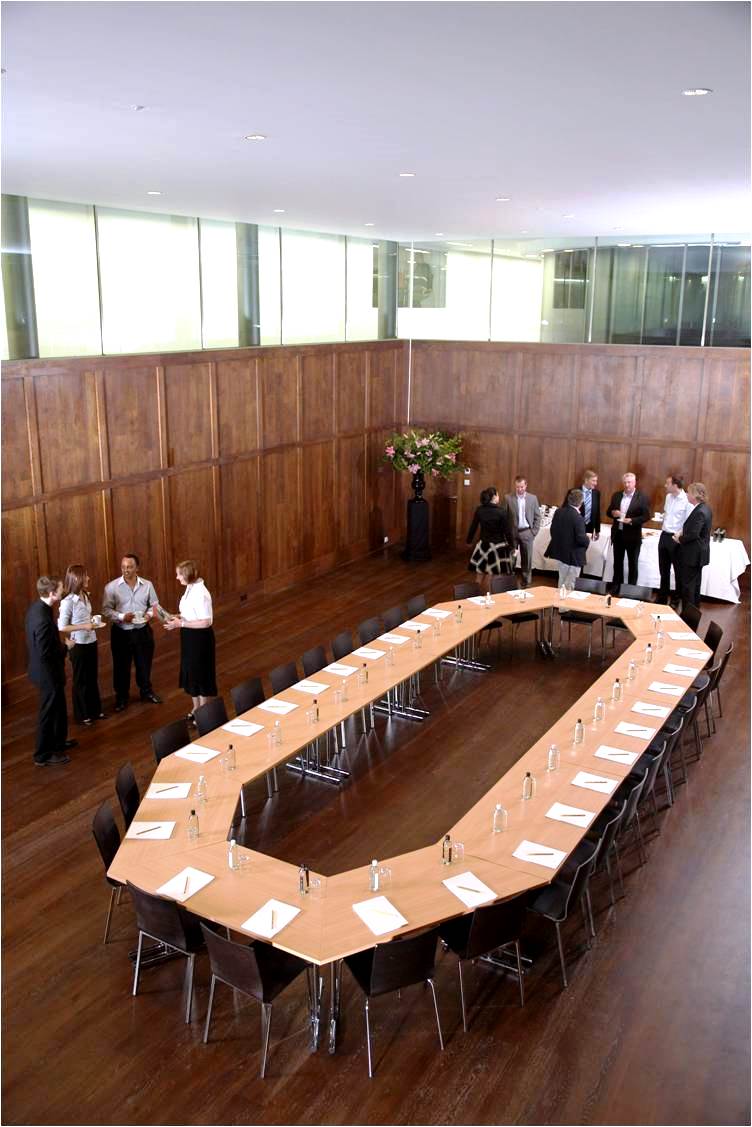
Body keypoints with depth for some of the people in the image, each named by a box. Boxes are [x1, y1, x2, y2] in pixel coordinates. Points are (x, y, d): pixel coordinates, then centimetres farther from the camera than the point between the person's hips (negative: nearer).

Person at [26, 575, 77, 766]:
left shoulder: (36, 606, -2)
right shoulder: (43, 619, -32)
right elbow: (45, 655, -28)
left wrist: (61, 646, 4)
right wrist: (65, 649, -13)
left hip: (46, 670, 10)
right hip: (48, 672, -10)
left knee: (59, 708, 26)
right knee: (48, 714, 8)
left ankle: (58, 741, 45)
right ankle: (43, 755, 24)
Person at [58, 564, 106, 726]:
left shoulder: (85, 596, 1)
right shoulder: (68, 601, -21)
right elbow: (61, 627, -20)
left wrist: (93, 622, 1)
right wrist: (84, 626, -24)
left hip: (91, 642, 7)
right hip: (79, 645, -7)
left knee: (92, 677, 19)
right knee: (80, 680, 10)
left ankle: (94, 710, 35)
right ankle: (82, 715, 26)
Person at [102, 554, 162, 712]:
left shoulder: (147, 585, -3)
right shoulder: (112, 587, -10)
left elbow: (155, 604, 7)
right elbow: (106, 610, -9)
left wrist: (150, 614, -13)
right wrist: (122, 617, -23)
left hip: (143, 631, 2)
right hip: (121, 633, -2)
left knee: (144, 663, 16)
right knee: (121, 666, 9)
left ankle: (146, 691, 38)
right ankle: (121, 697, 26)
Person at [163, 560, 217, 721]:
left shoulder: (200, 594, -25)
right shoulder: (190, 588, 3)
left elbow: (206, 622, -25)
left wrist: (180, 624, -24)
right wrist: (177, 617, 2)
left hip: (200, 638, -9)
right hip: (190, 636, 9)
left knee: (200, 674, 6)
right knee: (190, 672, 20)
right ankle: (196, 709, 36)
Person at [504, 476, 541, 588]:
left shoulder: (533, 498, 2)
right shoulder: (508, 498, -3)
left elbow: (537, 516, 6)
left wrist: (534, 532, -1)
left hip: (526, 532, 1)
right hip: (512, 532, -1)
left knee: (527, 558, 5)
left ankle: (526, 581, 16)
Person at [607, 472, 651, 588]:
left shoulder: (642, 498, -9)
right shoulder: (616, 495, 6)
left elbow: (646, 516, -11)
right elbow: (609, 511, 11)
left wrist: (632, 521, -23)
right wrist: (613, 512, -12)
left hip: (633, 536, -4)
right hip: (617, 534, 4)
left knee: (632, 564, 7)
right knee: (617, 562, 14)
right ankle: (616, 587, 25)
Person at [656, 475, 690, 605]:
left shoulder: (686, 500, -19)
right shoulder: (668, 497, 7)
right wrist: (662, 517, 6)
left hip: (676, 538, -8)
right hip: (664, 535, 8)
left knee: (678, 571, 7)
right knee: (663, 570, 17)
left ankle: (678, 600, 19)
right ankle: (662, 598, 29)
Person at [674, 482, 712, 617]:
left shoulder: (700, 512, -24)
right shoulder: (705, 508, 7)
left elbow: (693, 534, -27)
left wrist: (680, 539, -11)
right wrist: (683, 532, 3)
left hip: (692, 555, -10)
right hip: (698, 553, 10)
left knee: (688, 585, -1)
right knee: (695, 583, 18)